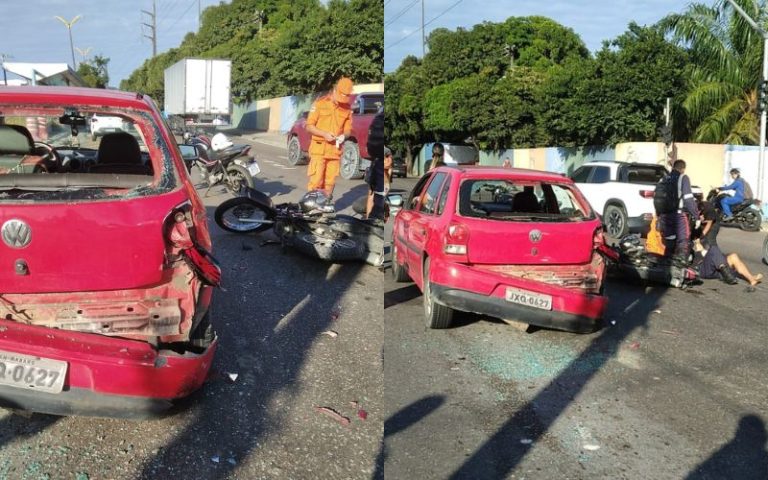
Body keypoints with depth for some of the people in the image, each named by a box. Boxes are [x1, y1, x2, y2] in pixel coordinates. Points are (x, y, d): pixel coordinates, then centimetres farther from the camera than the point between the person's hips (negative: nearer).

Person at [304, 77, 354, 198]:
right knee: (316, 181, -9)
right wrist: (325, 134, -16)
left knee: (330, 182, 6)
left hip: (335, 150, 3)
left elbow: (348, 129, 13)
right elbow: (309, 126, -2)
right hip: (319, 148, -3)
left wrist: (344, 135, -11)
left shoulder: (347, 108, 5)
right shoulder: (320, 103, -3)